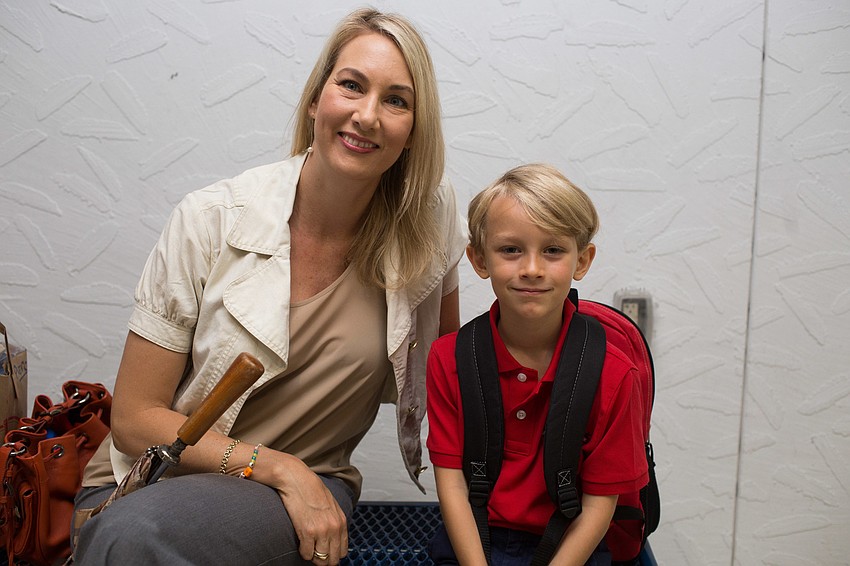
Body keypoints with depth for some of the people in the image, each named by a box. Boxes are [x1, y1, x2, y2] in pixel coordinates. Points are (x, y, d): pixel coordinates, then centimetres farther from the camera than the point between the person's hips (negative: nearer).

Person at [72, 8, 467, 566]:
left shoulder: (429, 219, -8)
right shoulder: (211, 221, -14)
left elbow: (448, 353, 13)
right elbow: (135, 418, -9)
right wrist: (282, 469, -18)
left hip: (308, 486, 0)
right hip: (156, 478, 1)